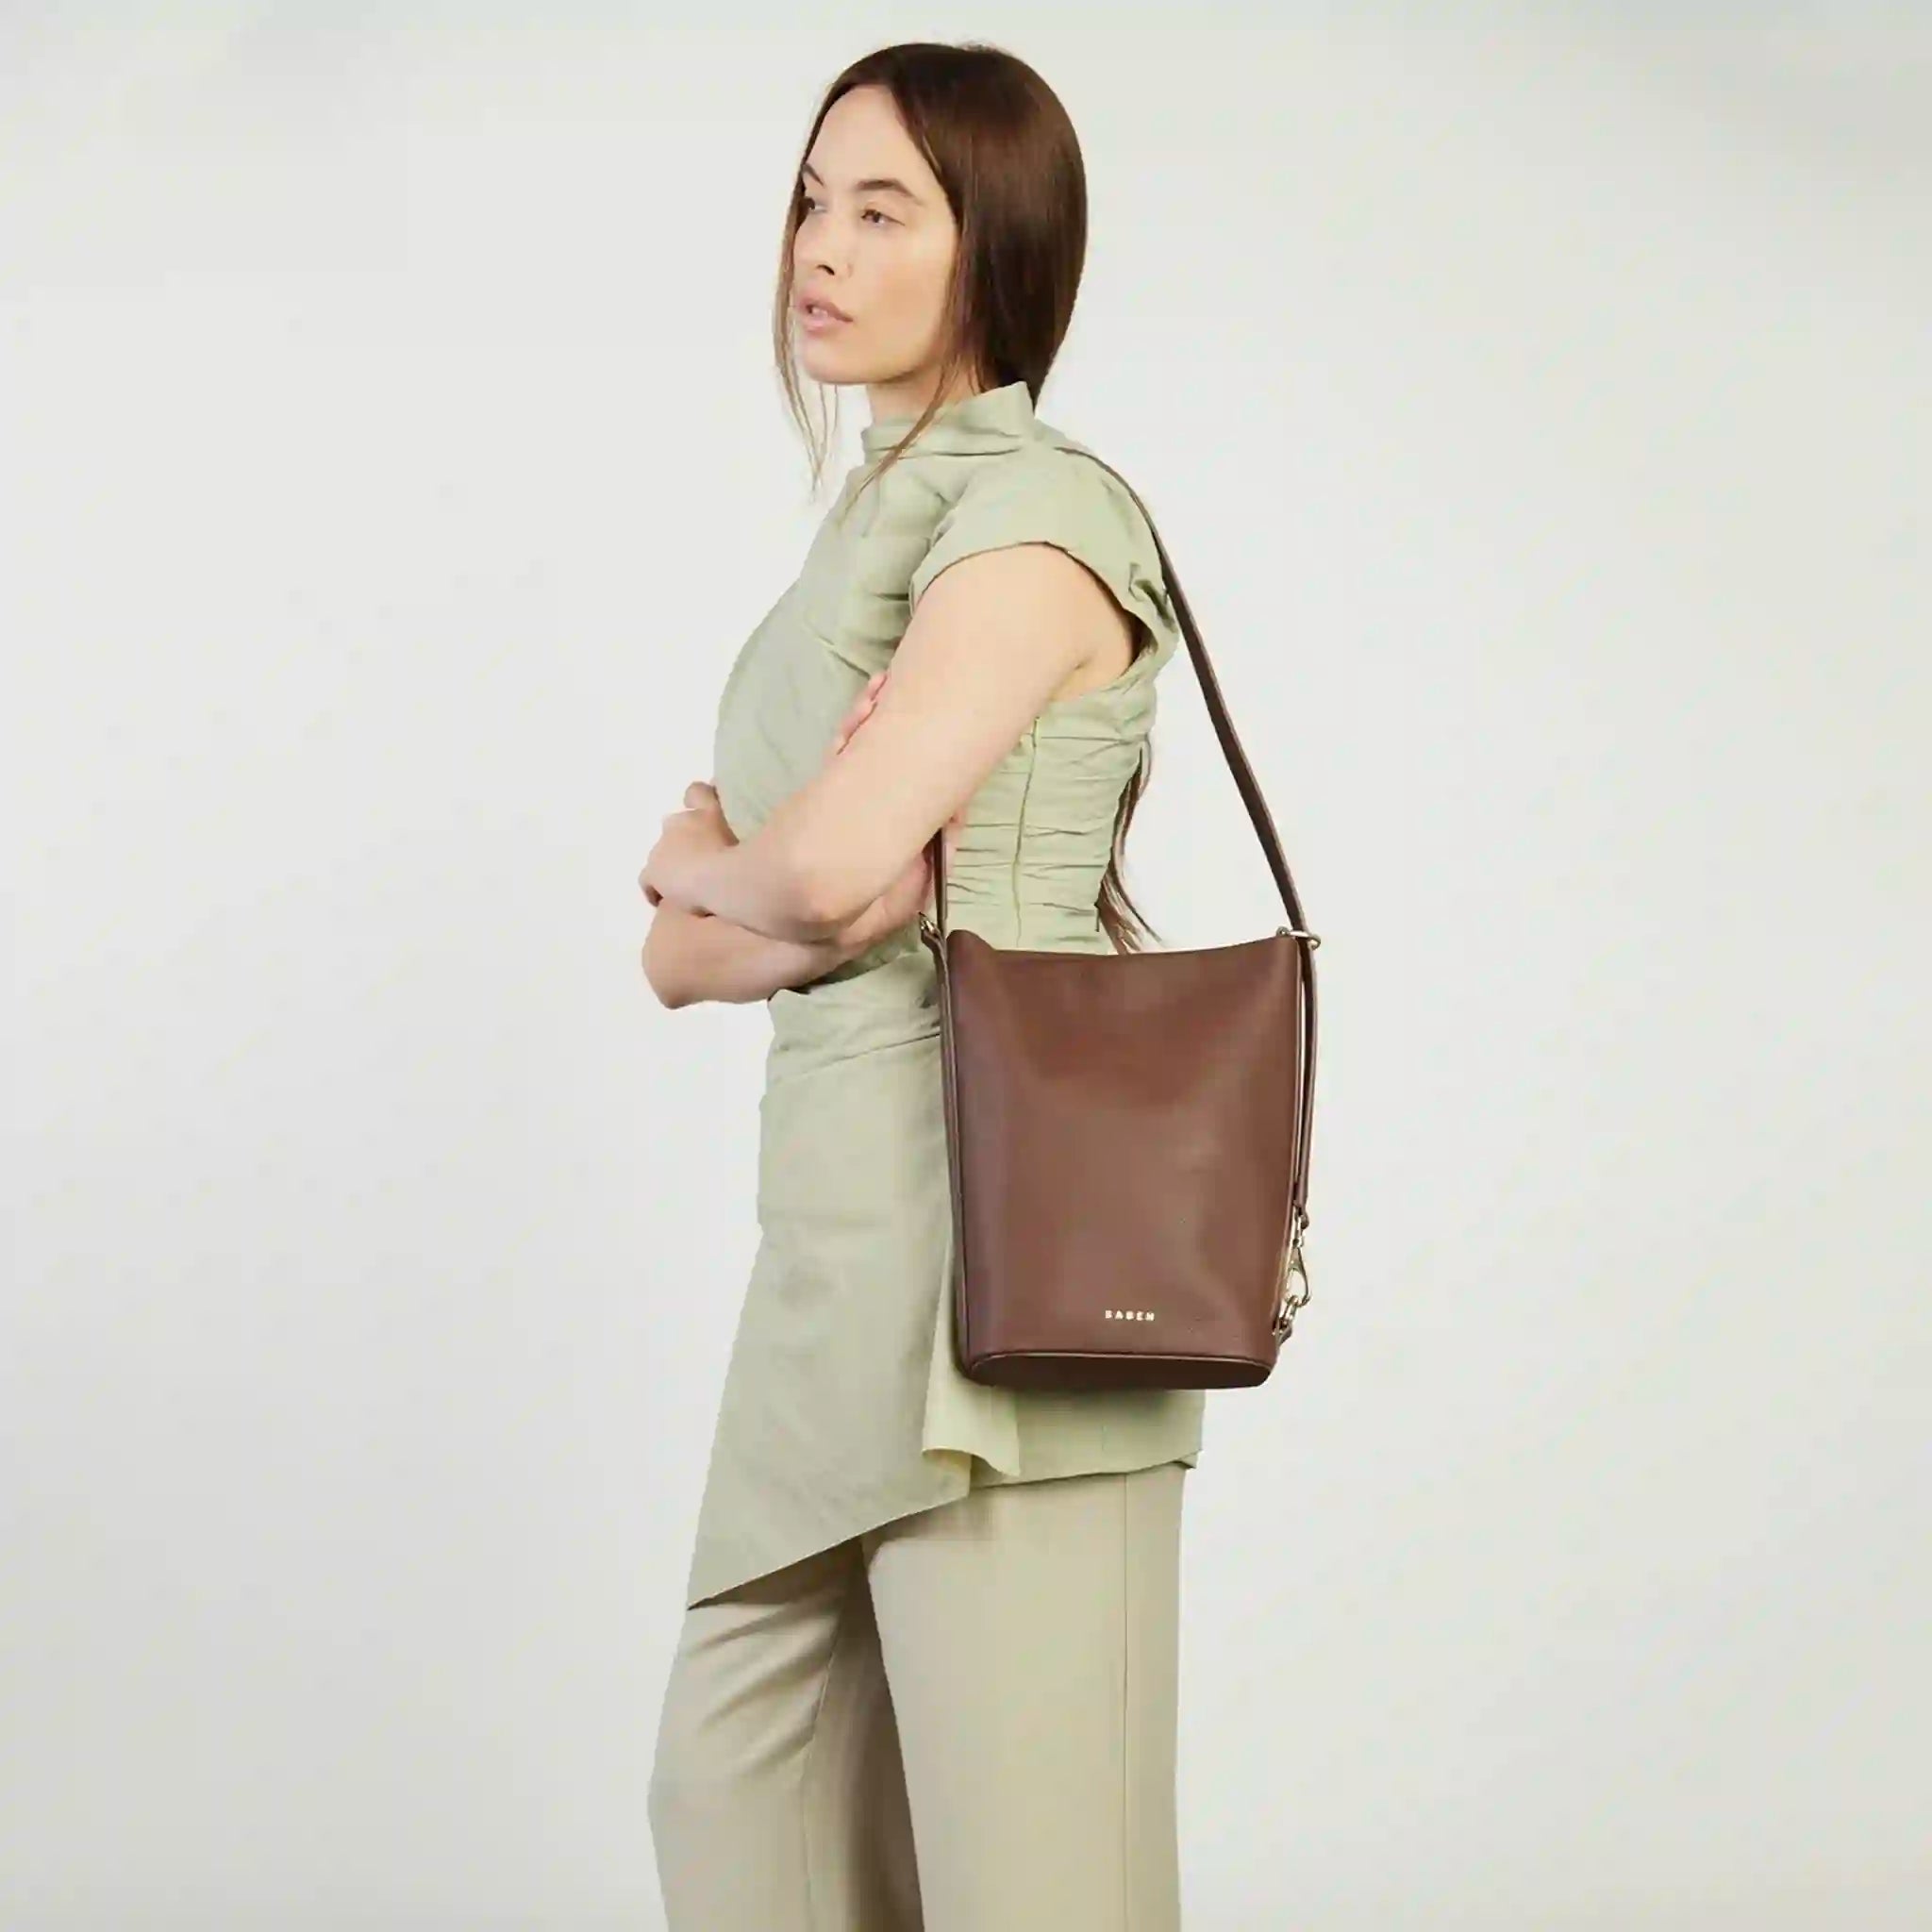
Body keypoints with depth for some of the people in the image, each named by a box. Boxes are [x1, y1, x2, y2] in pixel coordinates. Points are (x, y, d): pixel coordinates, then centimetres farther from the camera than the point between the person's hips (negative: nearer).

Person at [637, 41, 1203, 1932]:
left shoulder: (1033, 514, -7)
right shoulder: (858, 535, 19)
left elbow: (825, 860, -20)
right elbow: (677, 953, 15)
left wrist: (702, 860, 3)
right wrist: (806, 915, -7)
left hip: (990, 1229, -9)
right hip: (841, 1228, 9)